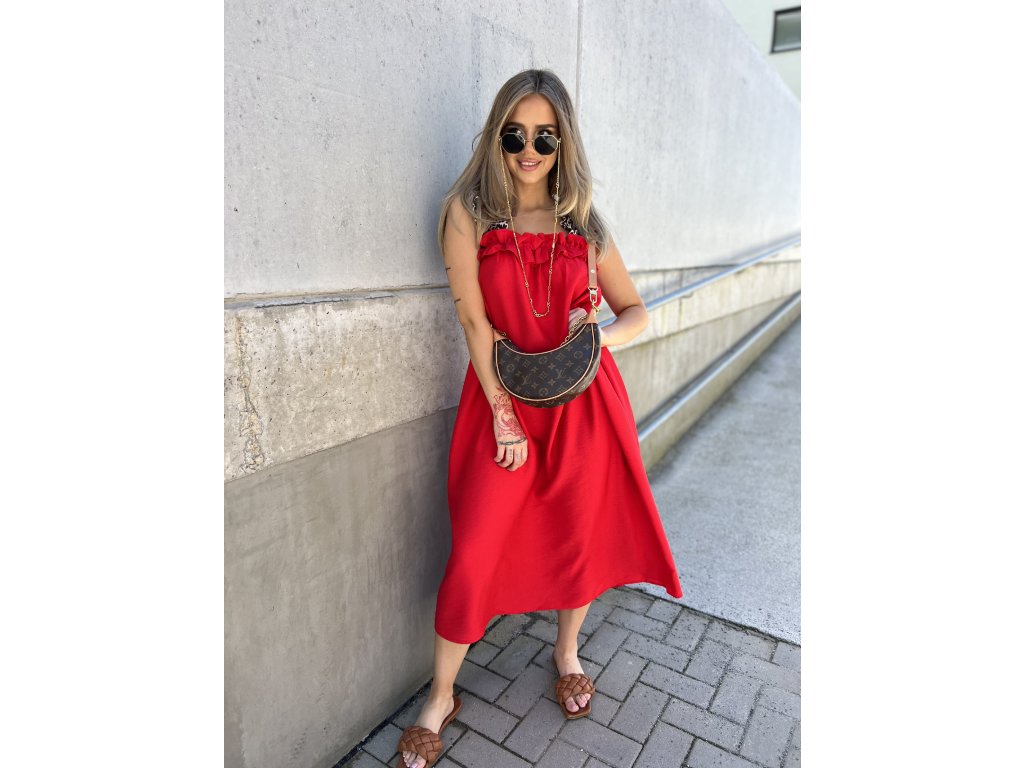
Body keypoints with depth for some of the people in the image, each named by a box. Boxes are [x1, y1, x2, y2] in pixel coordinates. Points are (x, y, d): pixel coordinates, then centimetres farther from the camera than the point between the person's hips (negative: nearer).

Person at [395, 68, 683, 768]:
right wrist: (503, 415, -11)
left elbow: (635, 309, 10)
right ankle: (442, 698, 24)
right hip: (503, 396, -2)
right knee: (474, 555, 0)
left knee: (580, 537, 13)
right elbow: (474, 319, -8)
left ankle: (567, 652, 43)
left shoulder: (582, 221, 5)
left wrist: (603, 335, -13)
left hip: (583, 400, 3)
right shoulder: (469, 210, -2)